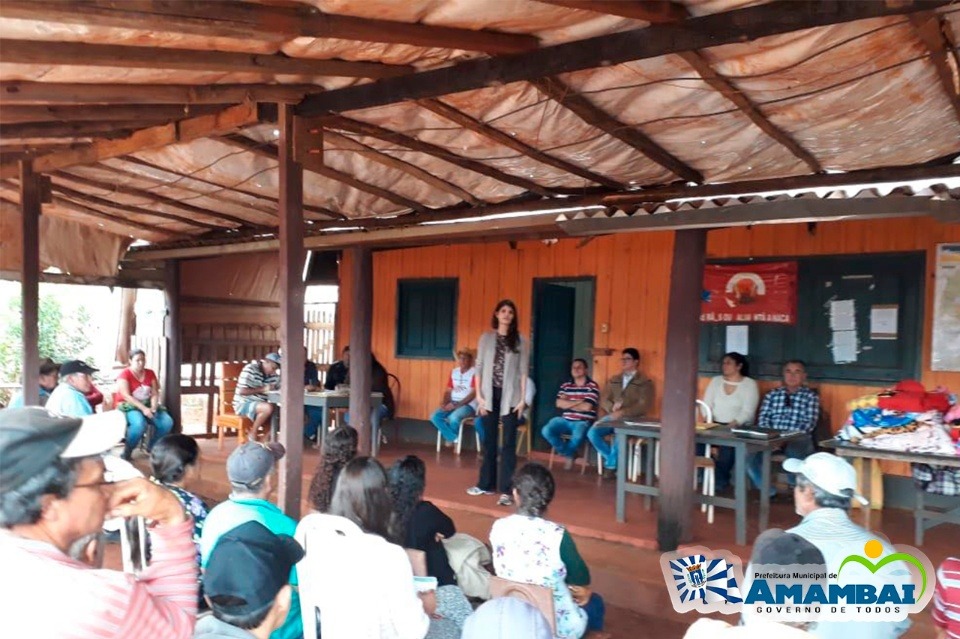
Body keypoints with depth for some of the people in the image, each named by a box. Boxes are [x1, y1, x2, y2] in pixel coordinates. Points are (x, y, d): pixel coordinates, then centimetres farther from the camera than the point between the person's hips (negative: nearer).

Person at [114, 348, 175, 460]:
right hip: (128, 406, -5)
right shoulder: (124, 374, -9)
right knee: (140, 424, -38)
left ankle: (152, 446, 4)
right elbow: (126, 396, -18)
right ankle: (127, 451, -15)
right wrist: (144, 408, -28)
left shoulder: (150, 373, 6)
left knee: (167, 422, -20)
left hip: (147, 405, 5)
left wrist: (153, 408, -20)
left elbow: (155, 393, 1)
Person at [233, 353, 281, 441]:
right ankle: (253, 435, -13)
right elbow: (242, 391, -20)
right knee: (269, 408, -33)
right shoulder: (250, 369, -13)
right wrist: (262, 389, -23)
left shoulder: (274, 375, 6)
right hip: (244, 404, -7)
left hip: (261, 404, 7)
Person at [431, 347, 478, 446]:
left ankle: (452, 438, -3)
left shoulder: (474, 373, -7)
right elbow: (448, 390, 13)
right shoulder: (454, 372, 13)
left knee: (453, 418, -35)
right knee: (434, 417, -19)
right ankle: (454, 439, -12)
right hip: (453, 403, 6)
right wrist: (444, 402, -9)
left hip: (468, 405, -6)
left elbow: (473, 393, -14)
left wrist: (457, 405, -20)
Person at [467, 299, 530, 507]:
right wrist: (479, 395, -2)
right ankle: (486, 484, 23)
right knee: (489, 440, 11)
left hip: (510, 395, -2)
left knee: (508, 442, -2)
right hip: (490, 394, 2)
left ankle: (506, 490, -1)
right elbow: (479, 368, 5)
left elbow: (523, 372, 0)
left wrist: (523, 399, -6)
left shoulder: (520, 341, 2)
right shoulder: (486, 338, 6)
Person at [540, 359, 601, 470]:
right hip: (565, 419, 4)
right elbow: (559, 403, -2)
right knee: (546, 431, -22)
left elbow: (586, 407, -13)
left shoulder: (592, 386, -2)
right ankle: (569, 454, -2)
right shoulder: (565, 385, 11)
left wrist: (567, 403, -1)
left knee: (577, 437, -37)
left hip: (583, 422, -4)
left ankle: (565, 452, 1)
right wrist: (578, 401, -8)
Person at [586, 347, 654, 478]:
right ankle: (614, 461, -4)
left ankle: (611, 465, -13)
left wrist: (623, 412, -21)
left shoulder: (645, 382, 1)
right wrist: (612, 407, -10)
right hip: (612, 416, 5)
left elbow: (644, 406, -10)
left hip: (632, 419, -5)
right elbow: (604, 400, 14)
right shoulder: (614, 380, 18)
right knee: (592, 432, -21)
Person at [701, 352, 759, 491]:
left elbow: (747, 412, -10)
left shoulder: (750, 384, 1)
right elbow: (706, 405, 8)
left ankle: (720, 480, -24)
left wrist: (733, 424, -28)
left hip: (738, 428, -3)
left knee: (727, 443, -36)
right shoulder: (716, 381, 14)